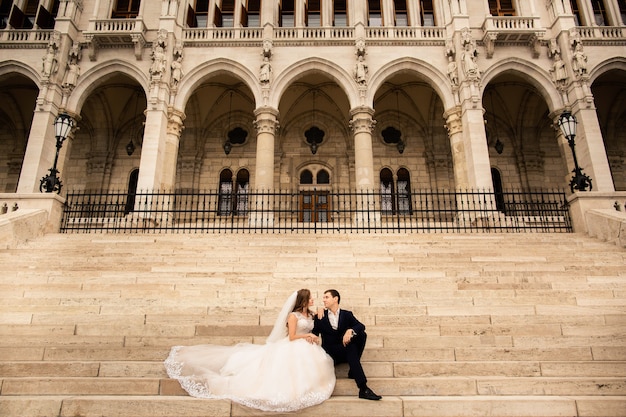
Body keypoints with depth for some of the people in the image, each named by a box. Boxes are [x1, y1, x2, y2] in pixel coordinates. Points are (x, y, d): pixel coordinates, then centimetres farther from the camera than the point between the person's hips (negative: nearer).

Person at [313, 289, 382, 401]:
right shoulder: (320, 317, 9)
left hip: (345, 352, 3)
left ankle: (353, 371, -15)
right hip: (330, 353, -2)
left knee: (361, 334, -23)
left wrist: (350, 331, -27)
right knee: (351, 348, -33)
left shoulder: (347, 315, 10)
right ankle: (363, 389, -40)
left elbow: (361, 326, -7)